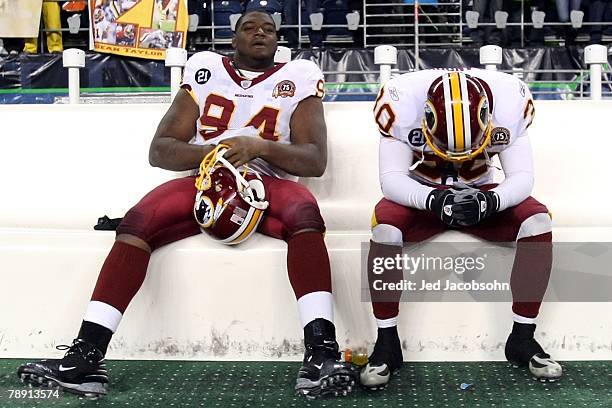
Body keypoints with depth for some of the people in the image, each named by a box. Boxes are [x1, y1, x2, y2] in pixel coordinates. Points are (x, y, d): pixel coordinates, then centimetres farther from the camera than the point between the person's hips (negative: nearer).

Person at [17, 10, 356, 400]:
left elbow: (316, 160, 3)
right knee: (137, 221, -26)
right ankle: (86, 357, -33)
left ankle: (321, 354, -46)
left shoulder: (298, 78, 12)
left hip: (268, 185, -1)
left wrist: (260, 147, -16)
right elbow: (159, 150, 10)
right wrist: (212, 152, -11)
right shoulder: (206, 72, 15)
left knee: (304, 213, -35)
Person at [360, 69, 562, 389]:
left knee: (537, 221, -25)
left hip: (480, 194, 2)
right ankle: (386, 343, -17)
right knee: (384, 226, -33)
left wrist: (491, 201, -41)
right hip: (421, 193, -1)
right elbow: (391, 178, -26)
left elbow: (522, 176, -19)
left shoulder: (510, 101, -23)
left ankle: (522, 338, -10)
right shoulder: (401, 101, -28)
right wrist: (435, 199, -45)